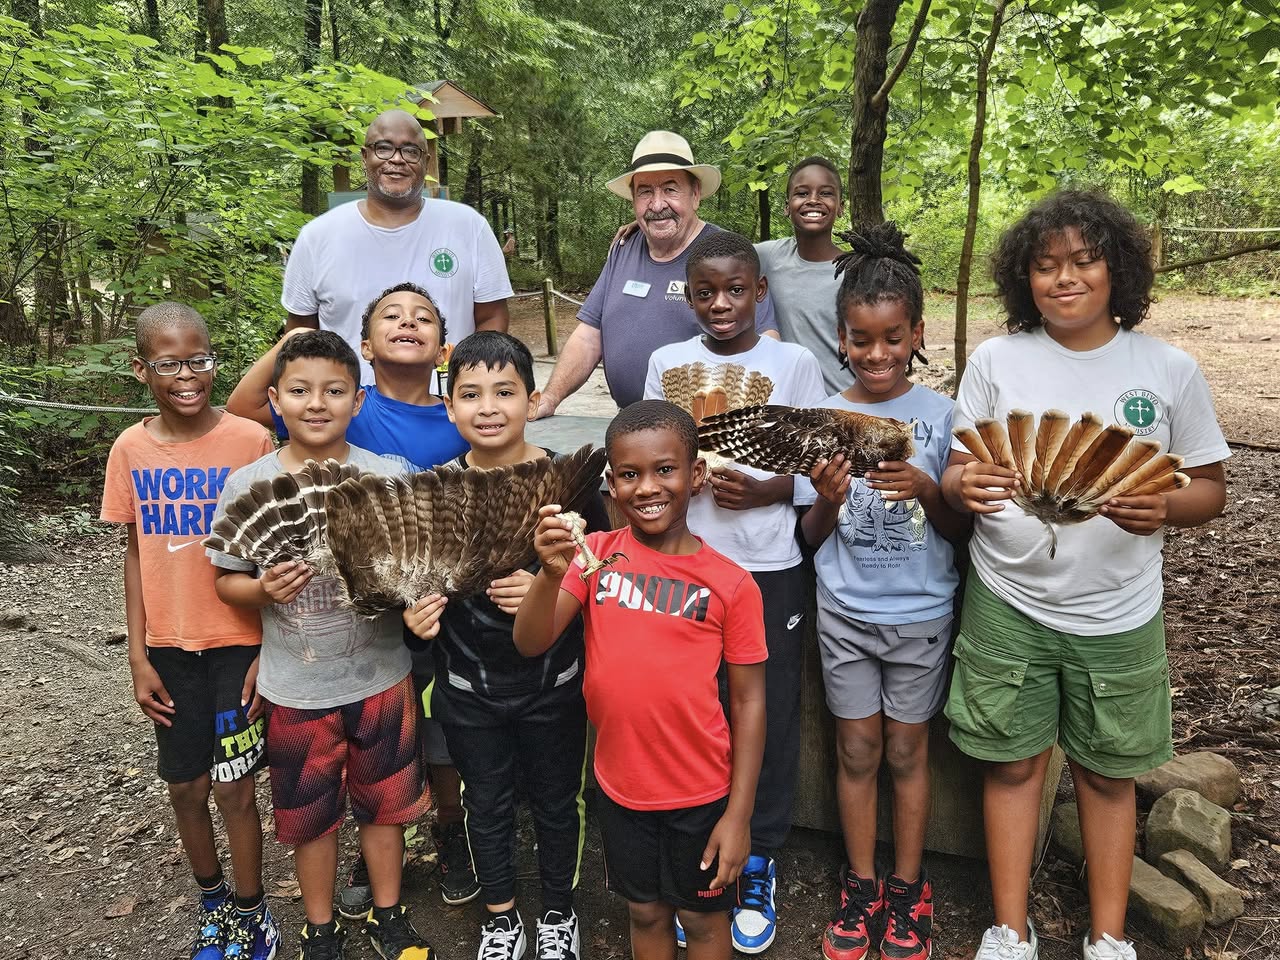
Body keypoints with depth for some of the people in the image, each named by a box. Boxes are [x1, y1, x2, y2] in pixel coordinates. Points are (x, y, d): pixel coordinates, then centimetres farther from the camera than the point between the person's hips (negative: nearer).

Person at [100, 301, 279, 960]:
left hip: (239, 641, -3)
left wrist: (268, 651, -8)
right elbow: (136, 555, 5)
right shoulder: (130, 449, -1)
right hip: (170, 646, 3)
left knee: (232, 786, 2)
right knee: (186, 787, 13)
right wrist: (139, 659, 3)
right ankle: (213, 902, 38)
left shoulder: (250, 441, -11)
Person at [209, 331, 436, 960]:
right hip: (295, 688, 0)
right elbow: (227, 580, 1)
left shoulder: (387, 477, -9)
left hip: (379, 676, 0)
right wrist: (266, 589, -20)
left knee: (383, 804, 17)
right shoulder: (247, 485, -8)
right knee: (308, 814, 17)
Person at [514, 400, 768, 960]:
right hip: (620, 785, 2)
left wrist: (739, 813, -8)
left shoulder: (731, 584, -14)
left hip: (701, 792, -2)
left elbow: (748, 702, -8)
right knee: (645, 912, 23)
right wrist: (552, 573, -35)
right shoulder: (595, 555, -8)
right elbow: (530, 644, -16)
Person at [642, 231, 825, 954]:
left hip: (770, 567, -1)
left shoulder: (795, 364, 1)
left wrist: (764, 491, -15)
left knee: (771, 717, 8)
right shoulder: (667, 363, 5)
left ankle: (758, 866, 28)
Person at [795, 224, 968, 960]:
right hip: (845, 610, 1)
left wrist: (926, 491, -25)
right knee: (857, 750, 12)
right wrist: (828, 501, -23)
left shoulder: (941, 415, -7)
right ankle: (862, 887, 31)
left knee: (906, 751, 12)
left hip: (921, 611, -1)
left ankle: (909, 890, 32)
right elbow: (813, 537, -1)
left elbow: (961, 529, -5)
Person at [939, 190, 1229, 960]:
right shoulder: (996, 361, -3)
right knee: (1014, 762, 11)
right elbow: (958, 475, 0)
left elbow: (1211, 489, 1)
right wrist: (964, 485, -24)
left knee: (1108, 772, 15)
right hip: (1009, 602, 0)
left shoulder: (1170, 370, -3)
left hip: (1117, 611, 0)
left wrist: (1164, 507, -21)